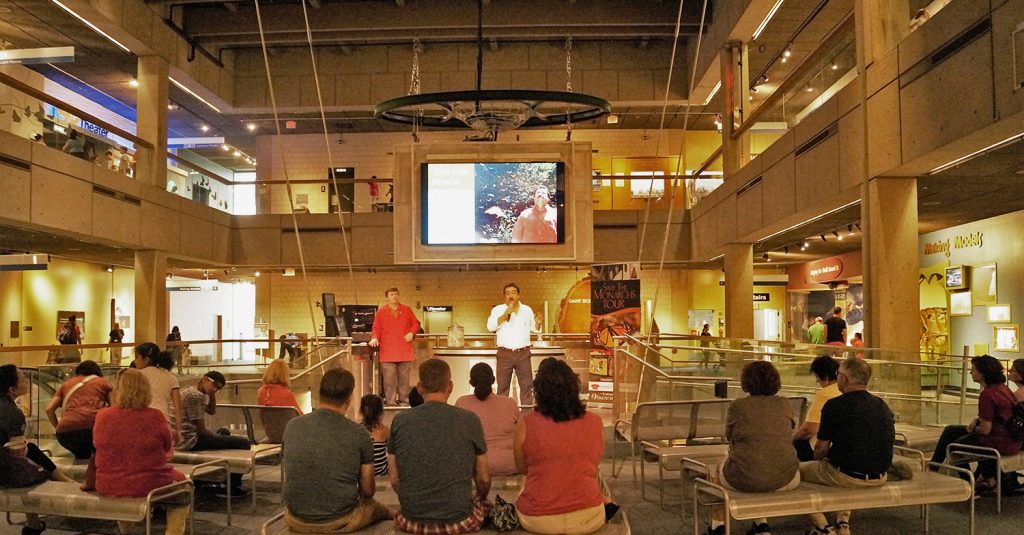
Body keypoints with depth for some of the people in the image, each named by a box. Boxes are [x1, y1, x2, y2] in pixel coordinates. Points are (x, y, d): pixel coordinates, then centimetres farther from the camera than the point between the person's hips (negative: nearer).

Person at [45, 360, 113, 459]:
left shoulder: (67, 383, 30)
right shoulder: (102, 382, 22)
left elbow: (49, 409, 18)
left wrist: (58, 428, 30)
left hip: (66, 432, 3)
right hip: (94, 427, -3)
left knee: (81, 455, 30)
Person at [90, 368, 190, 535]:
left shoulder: (102, 416, -9)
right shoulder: (155, 417, -17)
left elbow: (98, 447, 10)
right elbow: (168, 447, -1)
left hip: (108, 488, 4)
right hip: (148, 487, -4)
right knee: (181, 482, 27)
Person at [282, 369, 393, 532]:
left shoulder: (292, 426, -5)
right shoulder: (359, 434, -13)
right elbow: (367, 490, -2)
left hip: (296, 520, 3)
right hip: (340, 522, -3)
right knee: (381, 510, 27)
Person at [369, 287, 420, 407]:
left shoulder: (407, 310, 11)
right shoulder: (381, 311, 6)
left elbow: (416, 324, 14)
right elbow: (376, 328, 5)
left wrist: (412, 333, -3)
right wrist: (375, 338, -13)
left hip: (405, 351, 2)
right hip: (387, 352, -2)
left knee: (404, 378, 7)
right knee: (389, 379, -5)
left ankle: (403, 401, 17)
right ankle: (390, 403, 1)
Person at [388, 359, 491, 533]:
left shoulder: (400, 420, -5)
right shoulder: (470, 420, -8)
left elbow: (394, 480, 3)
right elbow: (483, 479, 1)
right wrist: (480, 499, 23)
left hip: (412, 520, 2)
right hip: (459, 519, -2)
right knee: (484, 504, 29)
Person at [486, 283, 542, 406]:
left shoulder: (527, 309, 12)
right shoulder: (498, 309, 4)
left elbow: (534, 329, 17)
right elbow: (490, 326, -9)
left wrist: (537, 323, -6)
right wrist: (505, 315, -17)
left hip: (523, 354, 2)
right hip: (505, 354, -2)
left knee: (527, 386, 2)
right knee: (502, 387, 2)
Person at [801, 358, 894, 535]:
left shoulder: (835, 405, -14)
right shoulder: (882, 405, 5)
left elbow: (821, 449, -11)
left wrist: (818, 459, 13)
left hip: (847, 476, -7)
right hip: (879, 477, 7)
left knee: (799, 470, 17)